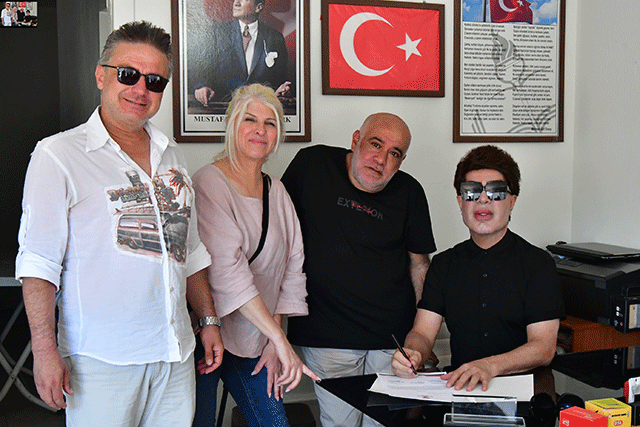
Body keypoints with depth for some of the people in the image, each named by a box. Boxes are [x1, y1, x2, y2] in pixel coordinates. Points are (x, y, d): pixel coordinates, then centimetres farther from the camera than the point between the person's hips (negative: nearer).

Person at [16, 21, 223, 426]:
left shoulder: (172, 155, 12)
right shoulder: (58, 155, -5)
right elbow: (38, 262, -9)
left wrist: (209, 320, 15)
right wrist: (45, 348, -15)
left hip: (175, 353, 5)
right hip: (101, 360, -5)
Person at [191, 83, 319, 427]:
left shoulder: (276, 190, 10)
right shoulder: (209, 182, -12)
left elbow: (291, 266, 8)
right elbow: (225, 268, -22)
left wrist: (274, 338, -2)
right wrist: (279, 339, -24)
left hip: (252, 338, 6)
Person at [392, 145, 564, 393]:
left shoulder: (538, 263, 2)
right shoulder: (444, 264, 13)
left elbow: (544, 347, -8)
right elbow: (423, 332, 3)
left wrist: (490, 366, -28)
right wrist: (411, 354, -24)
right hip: (459, 389, 2)